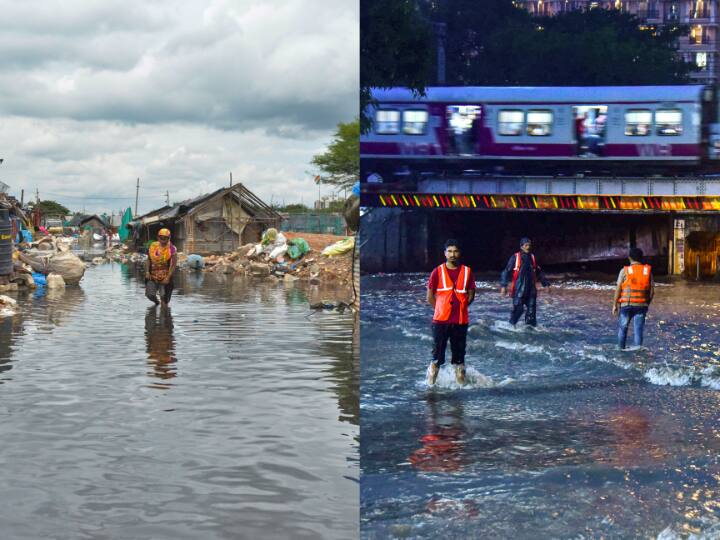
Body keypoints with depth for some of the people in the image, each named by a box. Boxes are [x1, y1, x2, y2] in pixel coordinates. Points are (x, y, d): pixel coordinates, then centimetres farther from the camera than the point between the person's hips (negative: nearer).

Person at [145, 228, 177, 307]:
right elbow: (148, 260, 11)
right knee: (150, 294, 0)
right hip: (152, 276, 3)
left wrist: (168, 277, -18)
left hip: (165, 277, -3)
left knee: (164, 298, -1)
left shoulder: (172, 249, -11)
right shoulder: (153, 246, 1)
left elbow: (174, 265, -11)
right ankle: (156, 303, 33)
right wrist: (147, 271, -1)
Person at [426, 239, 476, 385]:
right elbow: (430, 297, 5)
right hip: (441, 320, -2)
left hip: (461, 320, 2)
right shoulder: (438, 272, 1)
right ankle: (431, 384, 6)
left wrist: (460, 307, 3)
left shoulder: (467, 272, 6)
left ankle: (461, 383, 16)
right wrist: (442, 309, 4)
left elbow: (471, 295, 10)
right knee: (437, 356, -1)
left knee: (459, 355, 8)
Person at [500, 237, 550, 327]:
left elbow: (539, 273, 22)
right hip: (519, 288, -5)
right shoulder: (515, 257, -3)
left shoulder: (532, 258, 12)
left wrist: (546, 283, 19)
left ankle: (530, 325, 9)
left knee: (531, 308, 2)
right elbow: (506, 272, -5)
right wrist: (503, 286, -12)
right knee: (518, 308, -8)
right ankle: (512, 325, 7)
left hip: (531, 289, 5)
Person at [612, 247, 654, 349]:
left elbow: (618, 289, -7)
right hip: (641, 305, 1)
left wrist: (614, 304, 1)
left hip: (626, 304, -1)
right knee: (638, 330, 3)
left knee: (623, 327, 15)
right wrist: (647, 303, 16)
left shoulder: (625, 271, -5)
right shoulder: (648, 270, 2)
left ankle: (621, 349, 22)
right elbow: (652, 291, 3)